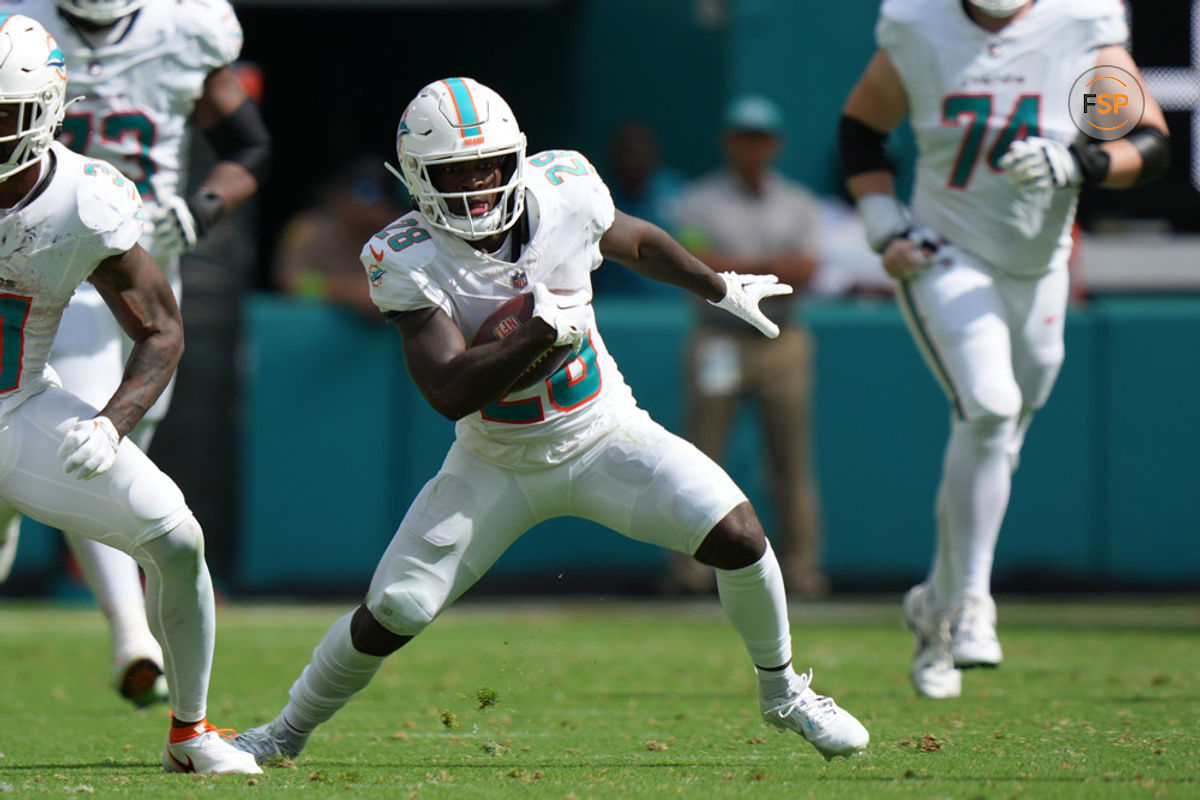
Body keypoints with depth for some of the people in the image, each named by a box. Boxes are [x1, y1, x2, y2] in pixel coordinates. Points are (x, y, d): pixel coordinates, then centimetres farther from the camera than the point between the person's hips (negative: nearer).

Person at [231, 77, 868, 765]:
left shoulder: (565, 191, -14)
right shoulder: (408, 261, -23)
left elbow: (636, 242, 11)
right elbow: (450, 393, -32)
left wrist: (722, 289, 25)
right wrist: (546, 327, -36)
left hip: (605, 437, 2)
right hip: (497, 467, -2)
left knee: (736, 535, -17)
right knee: (393, 614, -8)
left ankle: (783, 692, 9)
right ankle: (289, 732, 19)